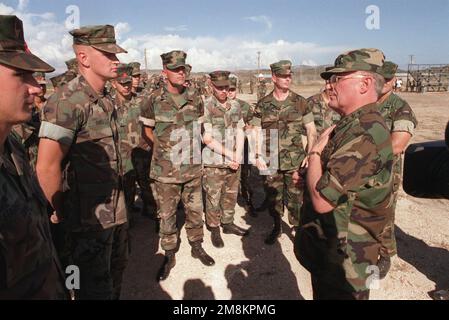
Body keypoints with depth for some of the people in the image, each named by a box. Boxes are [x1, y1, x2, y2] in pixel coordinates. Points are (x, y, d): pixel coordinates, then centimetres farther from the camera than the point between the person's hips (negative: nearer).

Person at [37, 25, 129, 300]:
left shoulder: (106, 100, 7)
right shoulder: (67, 101, -20)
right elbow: (47, 168, -20)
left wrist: (118, 200, 13)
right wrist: (61, 213, -8)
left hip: (116, 210, 8)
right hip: (89, 215, -8)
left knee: (117, 269, 24)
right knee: (96, 287, 9)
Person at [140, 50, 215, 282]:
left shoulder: (195, 100, 2)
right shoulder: (153, 102, -7)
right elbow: (148, 131, 5)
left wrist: (191, 148, 8)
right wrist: (165, 148, 2)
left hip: (193, 168, 3)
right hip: (165, 171, -3)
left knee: (195, 211, 15)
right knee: (167, 215, 8)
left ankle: (197, 247, 35)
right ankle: (169, 256, 26)